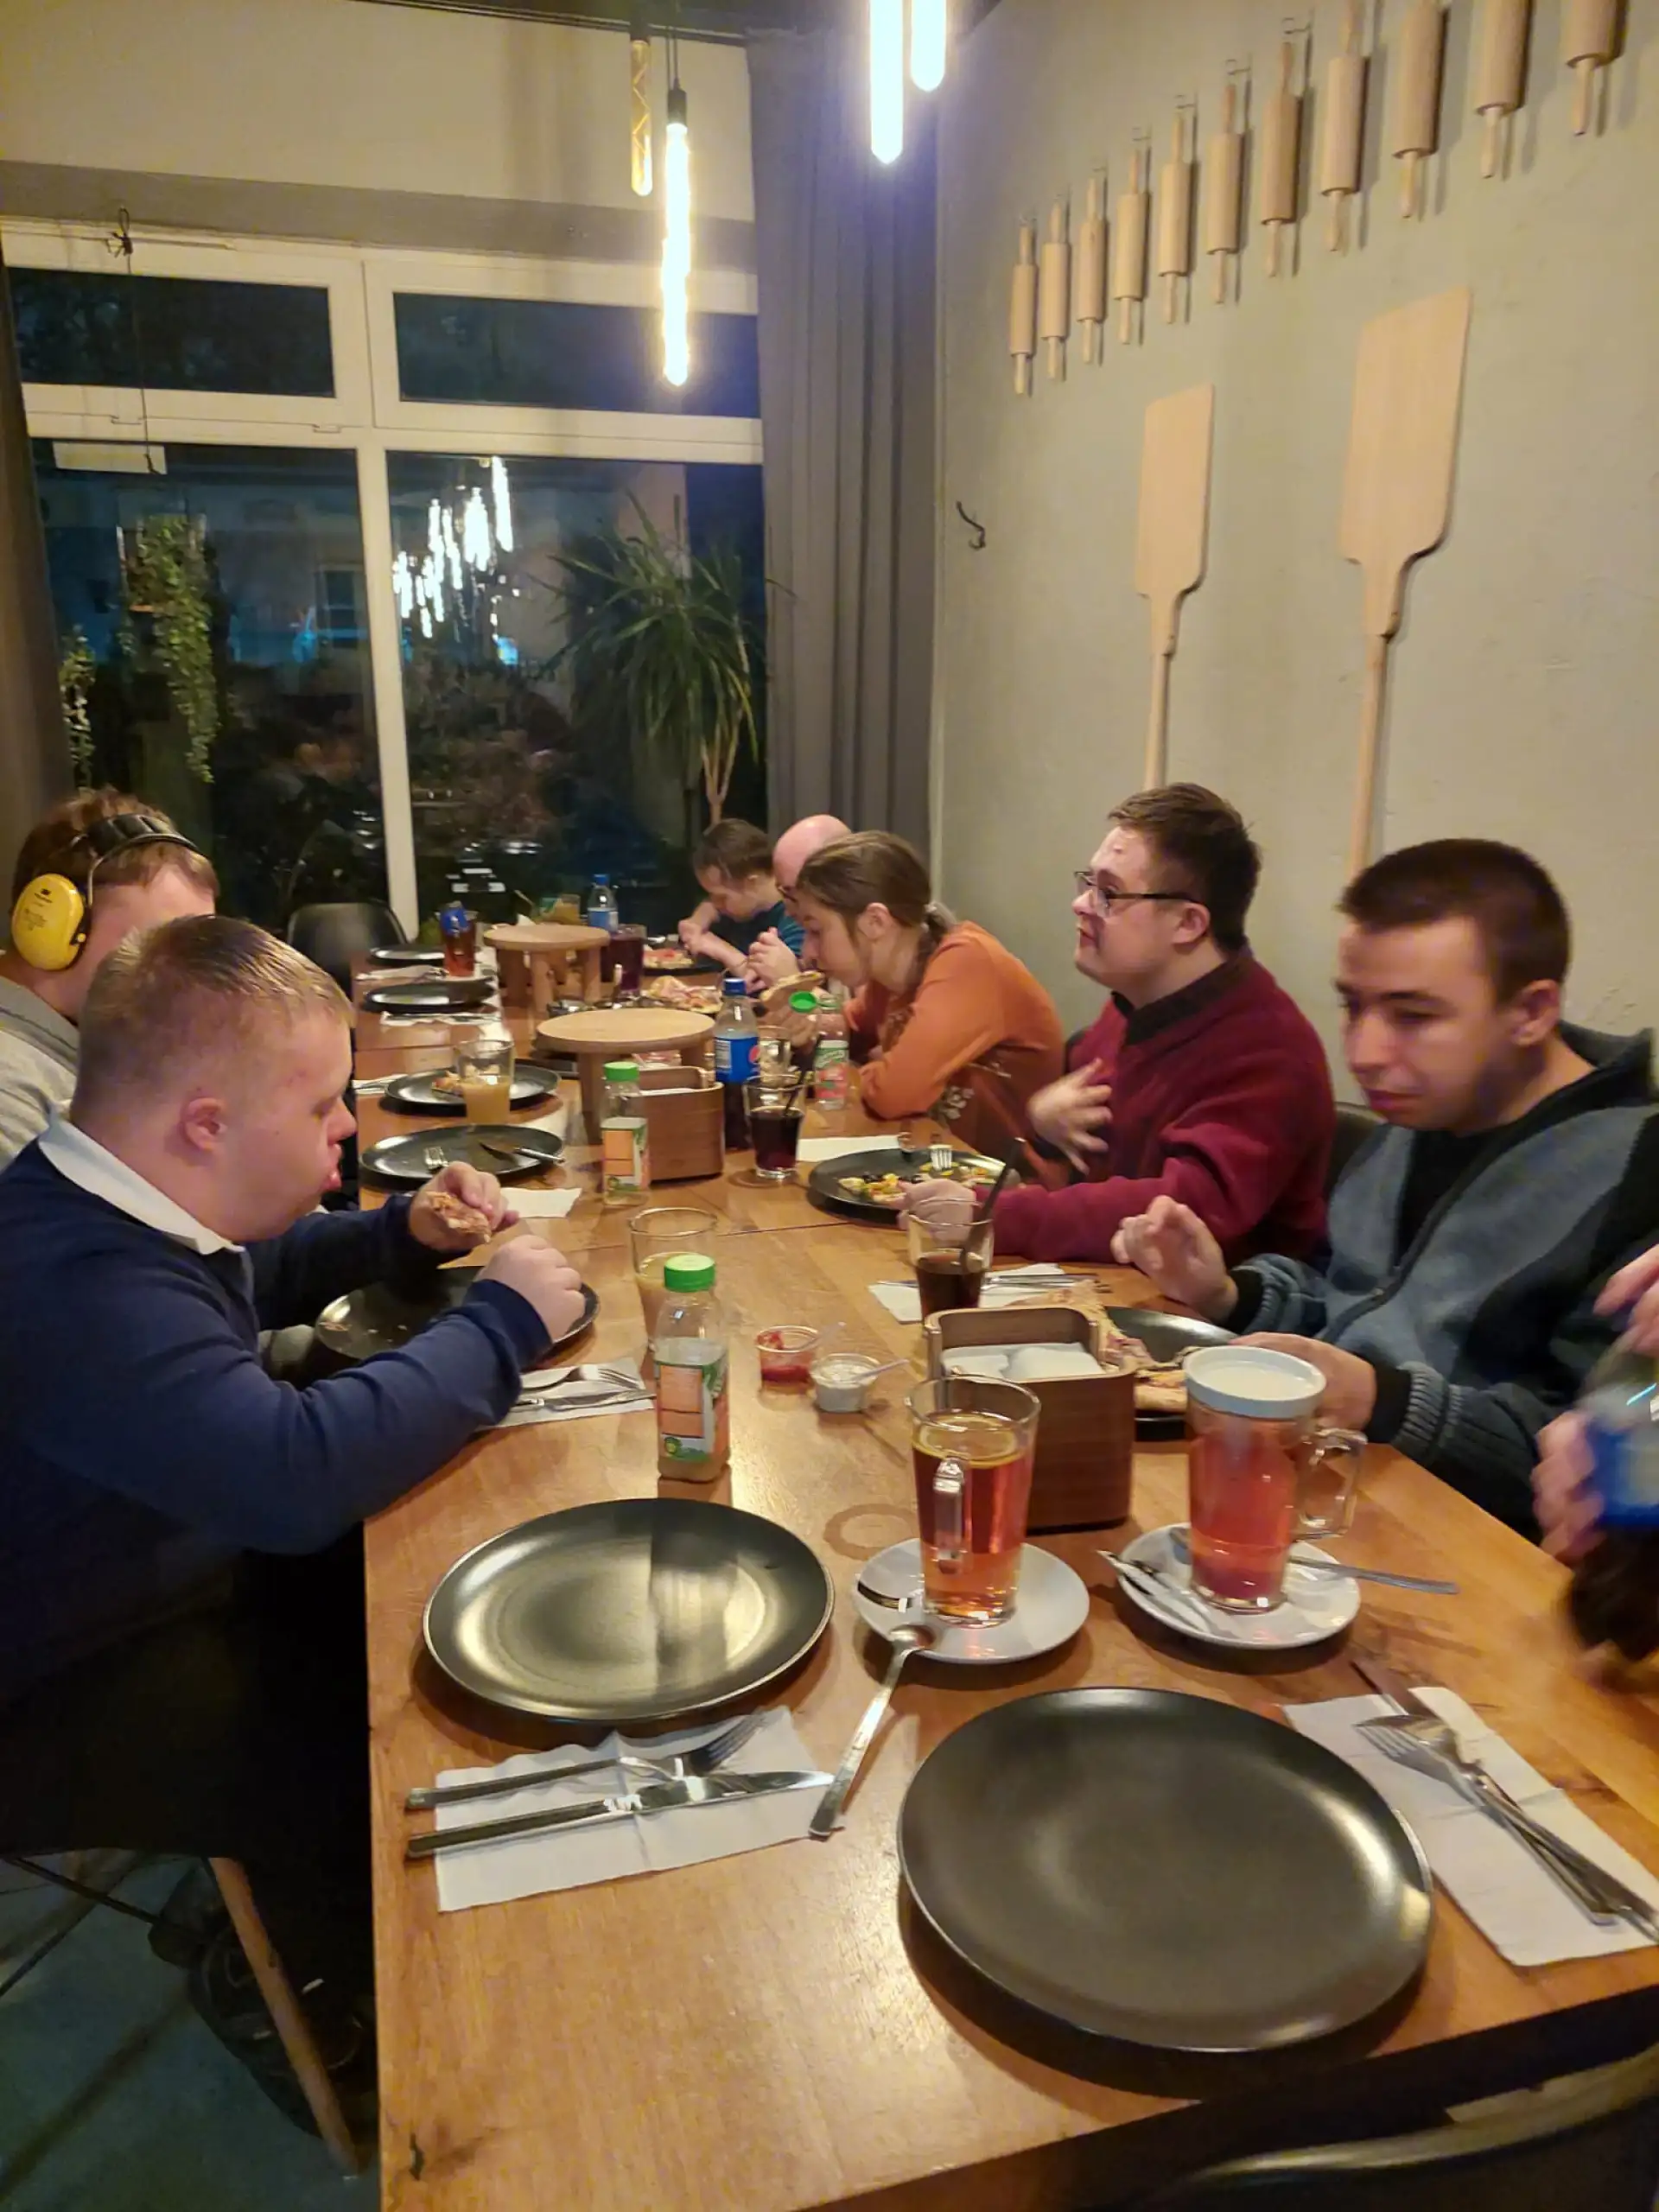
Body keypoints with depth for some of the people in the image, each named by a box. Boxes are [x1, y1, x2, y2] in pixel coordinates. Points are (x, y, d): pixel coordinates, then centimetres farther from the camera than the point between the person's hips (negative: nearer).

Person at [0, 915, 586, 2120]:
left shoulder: (116, 1208, -4)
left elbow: (261, 1275, 17)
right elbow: (300, 1473, -47)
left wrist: (406, 1234, -2)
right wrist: (503, 1318, -32)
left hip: (177, 1572, 9)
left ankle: (279, 1911, 26)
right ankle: (293, 1988, 20)